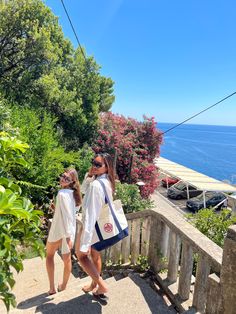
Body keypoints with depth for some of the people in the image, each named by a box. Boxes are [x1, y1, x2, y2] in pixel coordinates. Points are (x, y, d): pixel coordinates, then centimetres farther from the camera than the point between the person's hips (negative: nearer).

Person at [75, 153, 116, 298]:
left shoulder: (96, 185, -31)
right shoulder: (107, 181, -2)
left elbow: (91, 211, -31)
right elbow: (84, 190, 9)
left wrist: (85, 242, -28)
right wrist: (89, 175, -10)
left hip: (92, 224, -8)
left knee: (81, 254, 14)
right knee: (95, 254, 25)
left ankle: (101, 285, 15)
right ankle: (94, 285, 44)